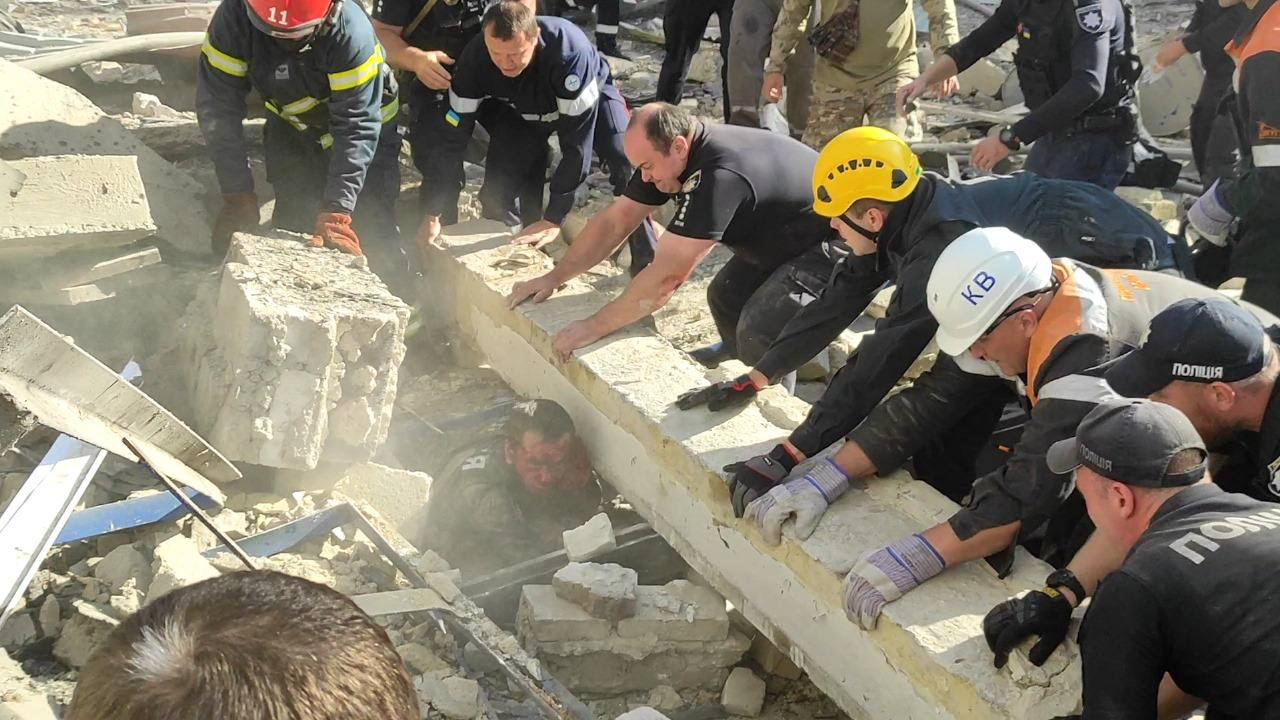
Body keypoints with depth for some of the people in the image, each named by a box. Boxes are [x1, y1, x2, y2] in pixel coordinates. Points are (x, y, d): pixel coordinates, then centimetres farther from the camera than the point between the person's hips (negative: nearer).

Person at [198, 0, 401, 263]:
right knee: (289, 227, 3)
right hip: (292, 127, 3)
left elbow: (357, 126, -34)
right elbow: (218, 105, -25)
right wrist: (237, 196, -28)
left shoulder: (350, 30, -35)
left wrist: (337, 212, -40)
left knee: (374, 236, -7)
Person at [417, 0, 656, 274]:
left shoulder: (569, 50, -44)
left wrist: (553, 218, -39)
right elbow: (453, 137, -26)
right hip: (525, 110, 3)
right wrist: (433, 215, -27)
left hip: (589, 98, -3)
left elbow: (577, 143, -40)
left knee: (627, 165, -25)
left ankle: (647, 264, -12)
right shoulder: (474, 59, -33)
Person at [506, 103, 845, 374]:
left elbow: (667, 275, -34)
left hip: (833, 243, -9)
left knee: (759, 329, -22)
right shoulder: (667, 153, -8)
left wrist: (595, 327, -27)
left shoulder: (720, 176, -36)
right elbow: (615, 220, 1)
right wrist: (555, 277, -1)